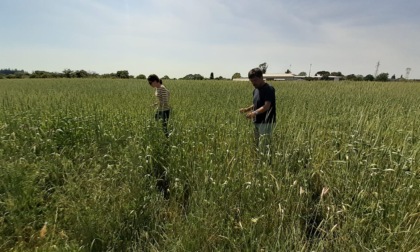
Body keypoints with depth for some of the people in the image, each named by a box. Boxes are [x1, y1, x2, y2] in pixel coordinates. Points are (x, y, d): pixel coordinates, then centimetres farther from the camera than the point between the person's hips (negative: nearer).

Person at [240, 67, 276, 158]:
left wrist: (254, 113, -35)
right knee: (257, 146, 14)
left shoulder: (269, 89, -14)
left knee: (264, 148, -7)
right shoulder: (255, 90, 12)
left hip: (266, 123, -9)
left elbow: (266, 107, -23)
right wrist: (247, 109, 3)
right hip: (257, 122, 9)